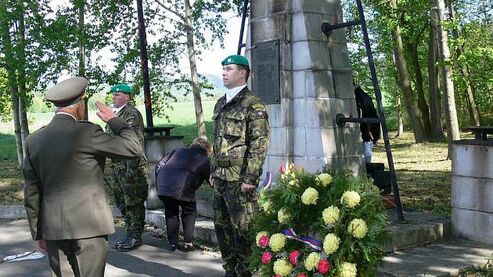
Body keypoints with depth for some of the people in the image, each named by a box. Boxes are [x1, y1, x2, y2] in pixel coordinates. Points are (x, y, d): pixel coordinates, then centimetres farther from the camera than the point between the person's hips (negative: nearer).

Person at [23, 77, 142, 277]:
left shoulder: (33, 141, 5)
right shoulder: (87, 133, -12)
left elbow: (31, 193, 8)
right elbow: (133, 148, -8)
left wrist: (38, 232, 16)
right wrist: (113, 120, 6)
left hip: (53, 229, 5)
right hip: (88, 226, -5)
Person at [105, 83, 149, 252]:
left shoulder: (132, 114, -11)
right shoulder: (114, 113, 17)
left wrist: (131, 167, -22)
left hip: (131, 165, -9)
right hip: (116, 165, 10)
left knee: (133, 203, -2)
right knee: (122, 202, 14)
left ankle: (136, 237, 5)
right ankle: (130, 235, 24)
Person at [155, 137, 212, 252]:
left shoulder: (178, 151, 29)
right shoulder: (204, 160, 20)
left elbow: (159, 165, 22)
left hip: (163, 185, 3)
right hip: (183, 188, -3)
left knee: (171, 212, 23)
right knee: (189, 212, 20)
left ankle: (172, 243, 24)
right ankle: (188, 243, 14)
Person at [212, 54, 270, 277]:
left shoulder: (253, 105, -8)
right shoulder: (221, 104, 16)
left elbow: (259, 144, -13)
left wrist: (250, 178, -18)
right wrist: (214, 171, 18)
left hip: (240, 178, -8)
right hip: (221, 178, 8)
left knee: (243, 228, -3)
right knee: (222, 225, 13)